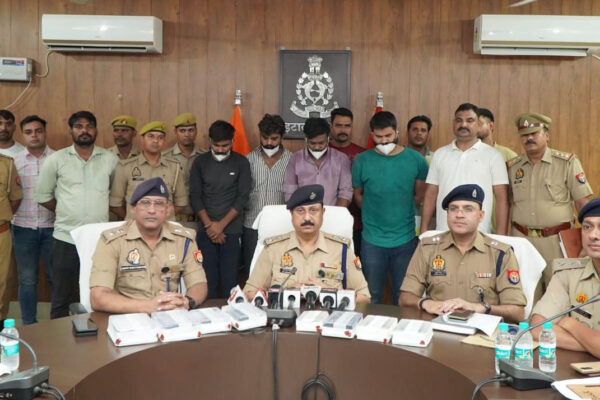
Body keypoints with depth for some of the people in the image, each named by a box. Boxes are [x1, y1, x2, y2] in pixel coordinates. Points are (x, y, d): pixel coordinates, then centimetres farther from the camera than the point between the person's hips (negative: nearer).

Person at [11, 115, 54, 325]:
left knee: (56, 277, 7)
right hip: (23, 227, 1)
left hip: (52, 226, -1)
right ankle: (29, 326, 20)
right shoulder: (14, 160, 5)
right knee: (27, 279, 8)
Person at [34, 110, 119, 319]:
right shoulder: (56, 159, 1)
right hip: (66, 238, 0)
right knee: (61, 299, 9)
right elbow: (42, 195, 6)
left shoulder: (110, 159, 3)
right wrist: (66, 211, 5)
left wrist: (103, 210, 5)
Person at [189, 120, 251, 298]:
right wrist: (209, 225, -8)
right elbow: (195, 196, 2)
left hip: (232, 230, -1)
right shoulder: (200, 162, 4)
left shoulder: (241, 162, 1)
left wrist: (221, 224, -9)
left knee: (230, 278, 0)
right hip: (206, 231, 1)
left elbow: (243, 197, -3)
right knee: (208, 278, 1)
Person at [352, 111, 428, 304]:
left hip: (406, 240, 0)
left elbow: (420, 195, 9)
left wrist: (400, 212, 7)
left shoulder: (416, 160, -2)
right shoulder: (362, 161, -3)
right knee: (372, 297, 12)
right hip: (372, 240, 0)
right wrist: (375, 213, 5)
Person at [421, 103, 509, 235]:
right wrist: (424, 231, 4)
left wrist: (500, 237, -8)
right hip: (443, 233, 2)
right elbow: (431, 194, 10)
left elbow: (501, 198, -1)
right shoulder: (439, 154, 9)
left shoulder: (493, 156, 1)